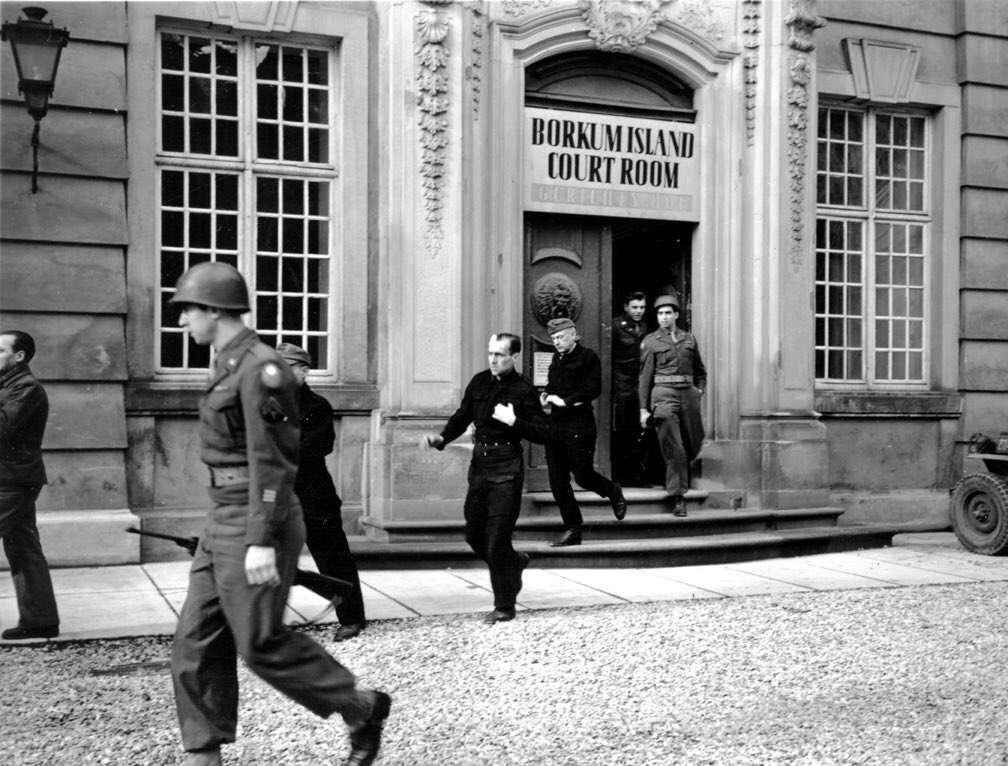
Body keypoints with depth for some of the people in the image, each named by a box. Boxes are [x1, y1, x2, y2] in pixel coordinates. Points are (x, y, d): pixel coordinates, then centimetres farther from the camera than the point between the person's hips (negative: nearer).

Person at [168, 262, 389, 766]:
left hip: (255, 525, -10)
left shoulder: (260, 368, -16)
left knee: (261, 644, -2)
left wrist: (262, 542, -24)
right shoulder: (232, 365, 14)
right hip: (226, 520, 10)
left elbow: (271, 462, -21)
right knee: (196, 641, 8)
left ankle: (362, 709, 15)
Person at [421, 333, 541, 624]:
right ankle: (515, 562, 40)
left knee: (496, 539, -5)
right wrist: (441, 438, -2)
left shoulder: (523, 390, -9)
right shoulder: (479, 382, 5)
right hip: (480, 461, 6)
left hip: (506, 468, -6)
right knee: (474, 535, 12)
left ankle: (505, 607, 8)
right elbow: (462, 417, 14)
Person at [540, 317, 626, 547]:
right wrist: (546, 395, 2)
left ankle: (614, 491, 32)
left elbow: (593, 390, -15)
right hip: (555, 426, 7)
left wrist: (564, 401, -18)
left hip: (579, 428, -7)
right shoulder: (557, 359, 15)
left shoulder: (588, 357, -7)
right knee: (557, 482, 3)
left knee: (583, 476, -1)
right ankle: (572, 530, 12)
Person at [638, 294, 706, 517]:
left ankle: (677, 478, 38)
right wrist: (644, 408, -3)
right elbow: (645, 376, 1)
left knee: (694, 445, 10)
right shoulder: (650, 342, 3)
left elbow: (700, 370, 22)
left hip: (688, 394, 4)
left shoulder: (689, 339, 12)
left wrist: (700, 390, 6)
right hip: (663, 395, -4)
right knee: (673, 449, -8)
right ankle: (678, 498, -3)